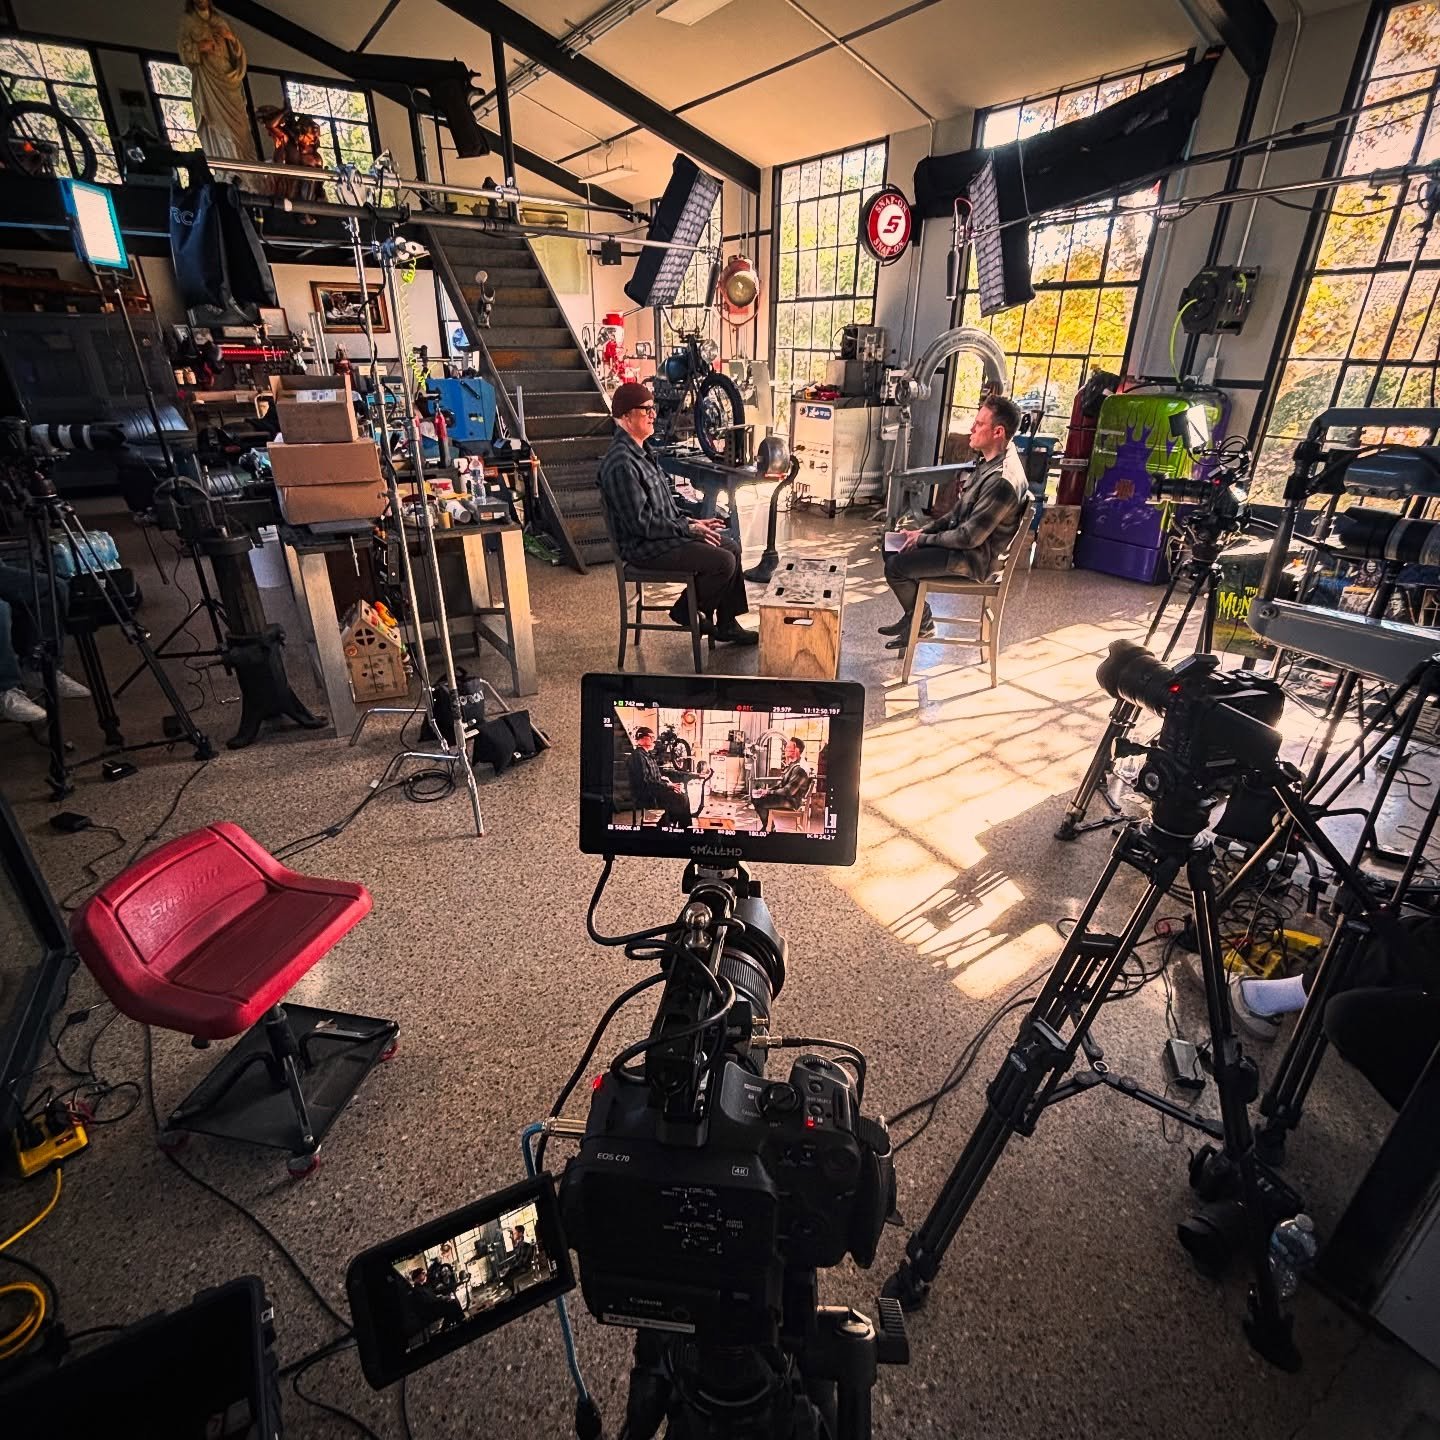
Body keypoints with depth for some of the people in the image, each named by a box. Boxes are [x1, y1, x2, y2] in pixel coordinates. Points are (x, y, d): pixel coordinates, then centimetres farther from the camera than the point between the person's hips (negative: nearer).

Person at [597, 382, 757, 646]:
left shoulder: (639, 451, 12)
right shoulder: (621, 463, -21)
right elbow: (641, 522, -24)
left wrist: (692, 523, 8)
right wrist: (687, 528, -17)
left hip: (664, 532, 11)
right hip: (646, 547, -11)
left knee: (732, 547, 8)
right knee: (723, 562, -18)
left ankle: (726, 625, 13)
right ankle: (686, 612, 4)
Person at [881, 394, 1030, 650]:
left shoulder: (1003, 481, -28)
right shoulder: (989, 462, 5)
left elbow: (970, 537, -26)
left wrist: (923, 538, -14)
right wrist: (924, 530, 3)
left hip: (975, 557, -10)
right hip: (961, 539, 10)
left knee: (895, 566, -16)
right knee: (892, 548, 11)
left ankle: (922, 622, 7)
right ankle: (913, 615, 19)